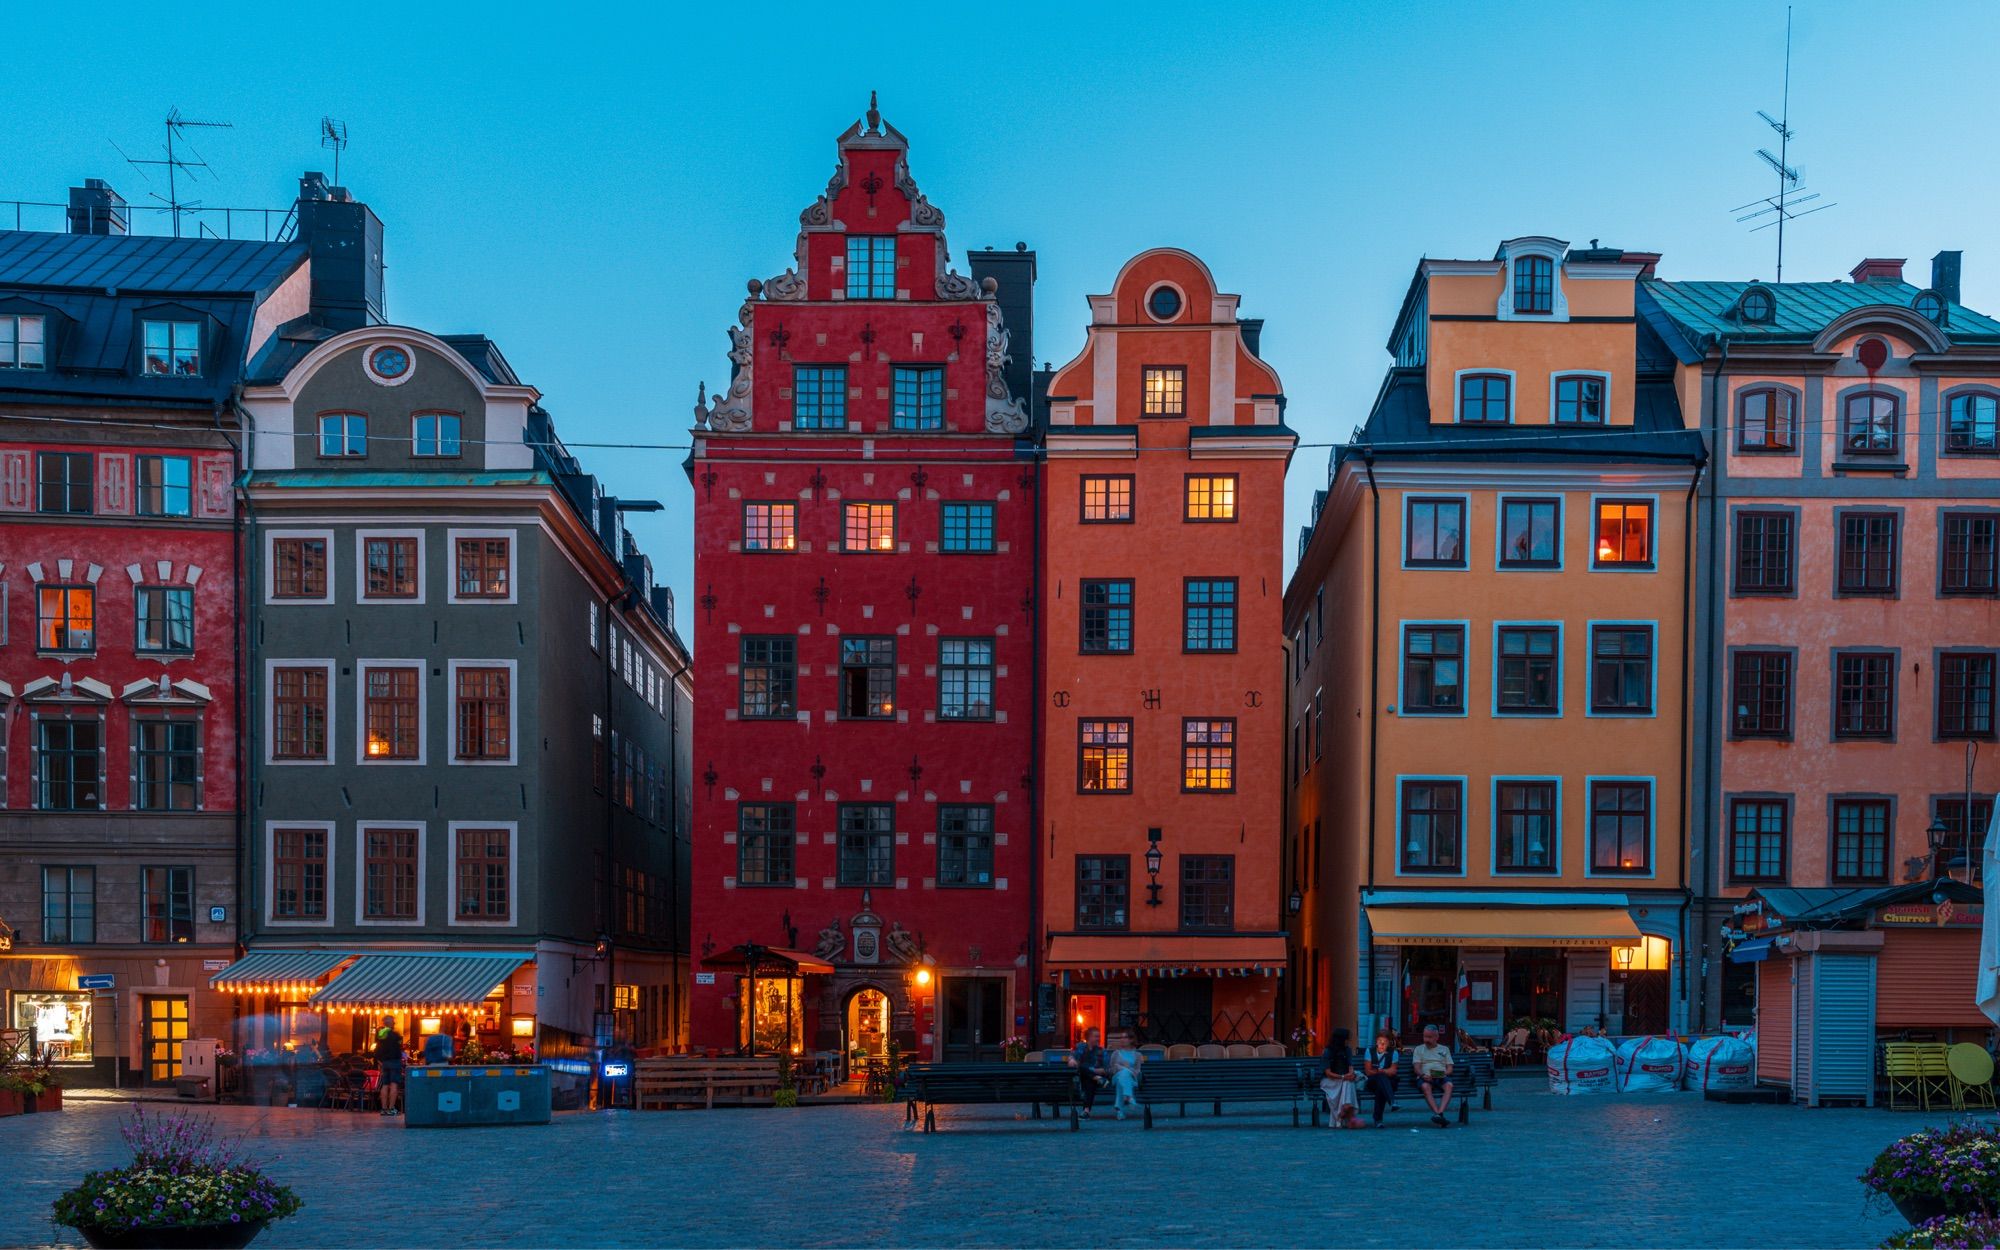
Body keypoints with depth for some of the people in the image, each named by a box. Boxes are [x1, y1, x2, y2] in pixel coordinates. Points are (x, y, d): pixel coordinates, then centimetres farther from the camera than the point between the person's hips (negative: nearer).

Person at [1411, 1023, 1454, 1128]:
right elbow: (1417, 1067, 8)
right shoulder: (1419, 1049, 23)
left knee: (1449, 1085, -35)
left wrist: (1444, 1074, -8)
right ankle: (1438, 1114, -49)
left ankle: (1440, 1113, -51)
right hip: (1425, 1077, -1)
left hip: (1442, 1077, 1)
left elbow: (1450, 1068, 16)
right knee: (1425, 1087, -38)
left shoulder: (1444, 1049, 26)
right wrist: (1423, 1075, -14)